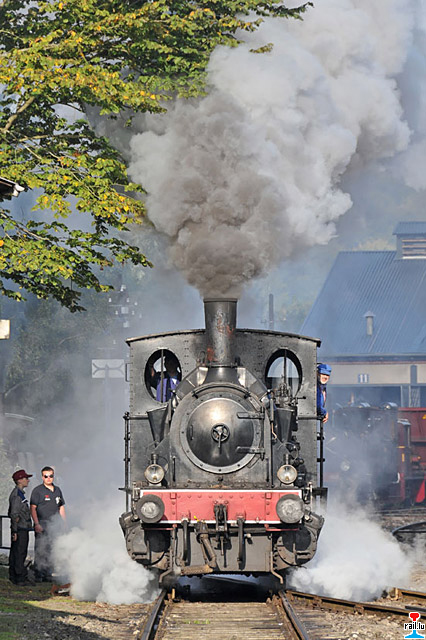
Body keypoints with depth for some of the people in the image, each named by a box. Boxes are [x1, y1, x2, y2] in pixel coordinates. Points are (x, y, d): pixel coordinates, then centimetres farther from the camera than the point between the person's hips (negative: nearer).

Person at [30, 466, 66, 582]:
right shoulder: (37, 490, -3)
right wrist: (36, 524, -16)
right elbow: (33, 508, -7)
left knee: (50, 551, 7)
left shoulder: (57, 490, 15)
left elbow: (61, 507, 22)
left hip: (54, 525, 5)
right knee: (40, 550, -5)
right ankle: (38, 575, -3)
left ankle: (47, 574, 14)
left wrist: (64, 523, 15)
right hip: (41, 526, -5)